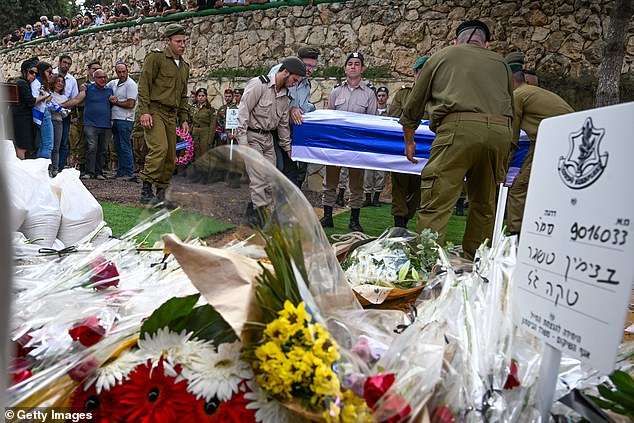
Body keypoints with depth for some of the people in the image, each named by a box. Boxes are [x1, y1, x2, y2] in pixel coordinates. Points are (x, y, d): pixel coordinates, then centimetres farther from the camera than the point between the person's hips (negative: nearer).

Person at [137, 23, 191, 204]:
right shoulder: (156, 57, -1)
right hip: (154, 111, -7)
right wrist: (144, 111, -16)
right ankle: (146, 190, -16)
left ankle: (161, 193, 13)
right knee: (160, 148, -23)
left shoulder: (184, 66, 20)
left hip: (171, 115, 7)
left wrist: (184, 119, 16)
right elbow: (143, 85, -7)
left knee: (171, 156, 3)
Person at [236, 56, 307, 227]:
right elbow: (243, 112, -15)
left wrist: (287, 147, 20)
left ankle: (254, 208, 20)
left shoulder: (284, 95, 12)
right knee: (259, 180, -10)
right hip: (251, 136, -8)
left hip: (268, 138, 8)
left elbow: (283, 123, 19)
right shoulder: (258, 84, -12)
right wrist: (243, 141, -20)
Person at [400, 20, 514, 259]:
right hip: (500, 132, 4)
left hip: (460, 127, -4)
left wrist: (409, 142, 37)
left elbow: (413, 107, 23)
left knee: (436, 205, -7)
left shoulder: (441, 56, 22)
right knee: (484, 205, 15)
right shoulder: (500, 62, 28)